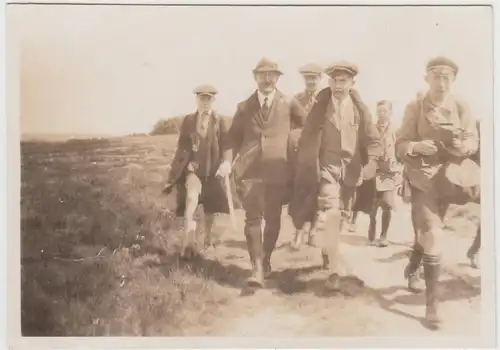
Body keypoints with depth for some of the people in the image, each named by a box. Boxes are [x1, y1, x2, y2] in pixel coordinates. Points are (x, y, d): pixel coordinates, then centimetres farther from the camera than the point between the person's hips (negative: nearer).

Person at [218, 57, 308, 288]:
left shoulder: (289, 104, 6)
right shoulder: (244, 107, 11)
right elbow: (233, 137, 14)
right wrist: (228, 160, 1)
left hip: (277, 170, 0)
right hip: (249, 169, 0)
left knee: (273, 219, 8)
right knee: (253, 218, -8)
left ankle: (266, 261, 29)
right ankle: (257, 269, -9)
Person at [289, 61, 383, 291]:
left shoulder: (360, 109, 2)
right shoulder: (319, 106, -2)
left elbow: (373, 140, 2)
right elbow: (307, 141, 0)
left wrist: (371, 163, -17)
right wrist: (307, 171, -4)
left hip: (350, 170, 3)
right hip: (327, 167, -3)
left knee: (341, 217, 15)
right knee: (330, 214, -19)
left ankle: (327, 251, 42)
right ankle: (334, 271, -15)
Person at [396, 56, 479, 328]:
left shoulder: (462, 108, -2)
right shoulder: (414, 108, -7)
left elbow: (474, 141, 3)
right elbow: (400, 144, -8)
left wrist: (464, 145, -20)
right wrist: (416, 146, -29)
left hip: (449, 176, 3)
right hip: (423, 177, -3)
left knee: (429, 230, 19)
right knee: (432, 234, -11)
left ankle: (414, 263, 51)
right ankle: (432, 301, -2)